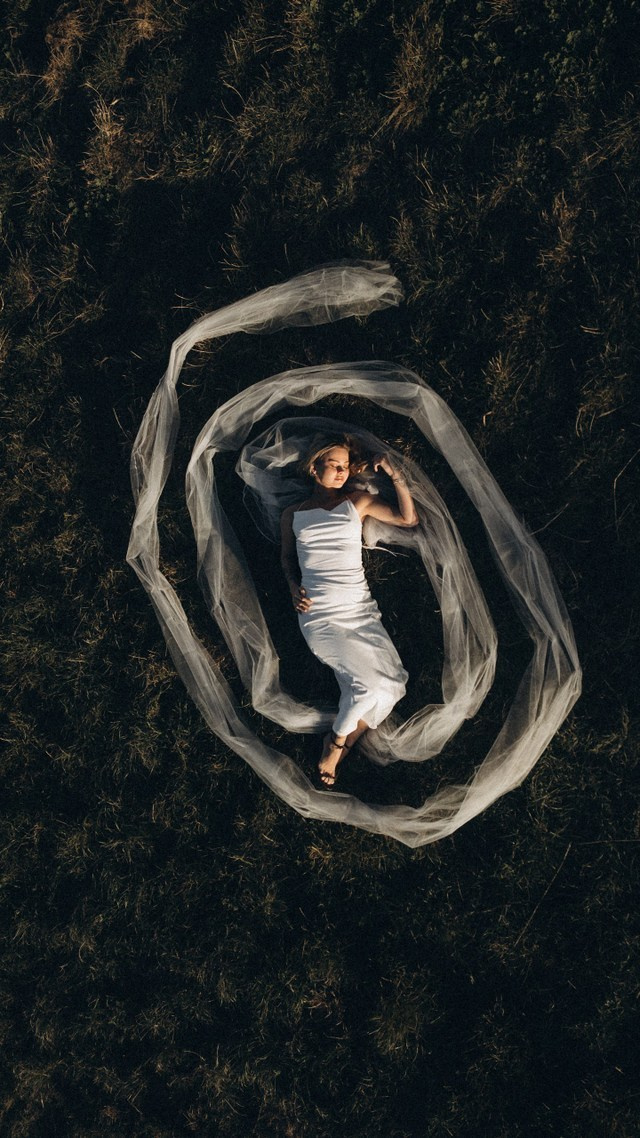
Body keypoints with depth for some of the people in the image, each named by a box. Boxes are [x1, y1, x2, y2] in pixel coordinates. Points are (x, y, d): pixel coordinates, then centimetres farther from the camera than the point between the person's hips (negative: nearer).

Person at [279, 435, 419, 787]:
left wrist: (395, 474, -1)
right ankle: (337, 741, 7)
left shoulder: (357, 502, 12)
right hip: (320, 616, -3)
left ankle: (336, 750, 1)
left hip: (361, 610, 3)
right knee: (369, 683, -20)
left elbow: (408, 518, 6)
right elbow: (287, 556, 25)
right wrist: (294, 587, 7)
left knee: (392, 685, -14)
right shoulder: (293, 515, 12)